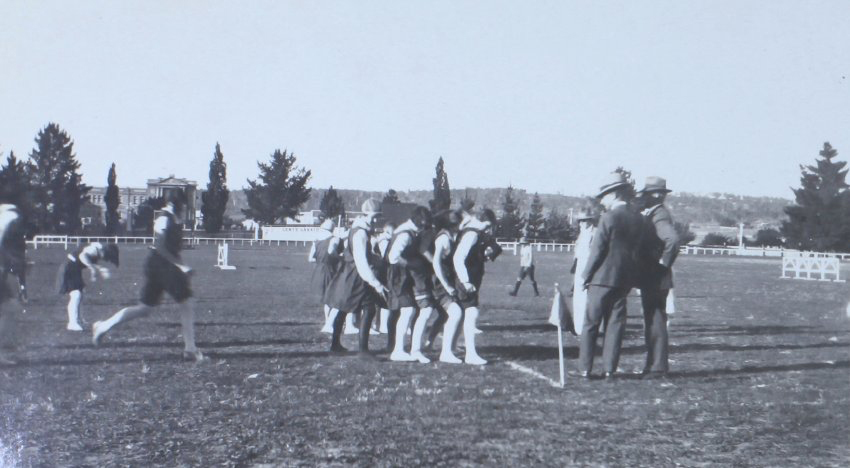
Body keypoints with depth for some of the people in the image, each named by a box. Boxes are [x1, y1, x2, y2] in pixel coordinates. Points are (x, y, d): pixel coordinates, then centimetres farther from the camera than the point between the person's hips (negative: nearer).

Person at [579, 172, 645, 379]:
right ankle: (610, 368, 8)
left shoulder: (609, 218, -14)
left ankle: (586, 368, 4)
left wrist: (586, 277, -4)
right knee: (615, 324, 9)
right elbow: (637, 250, 10)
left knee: (591, 324, 4)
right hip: (625, 279, 6)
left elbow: (597, 251, -12)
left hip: (603, 278, -6)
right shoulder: (638, 219, 5)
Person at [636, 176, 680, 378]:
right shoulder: (653, 214, 14)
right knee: (652, 323, 15)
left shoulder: (659, 215, -17)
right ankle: (654, 364, 22)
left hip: (656, 279, -10)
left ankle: (658, 367, 0)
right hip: (650, 279, 10)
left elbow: (673, 240, -33)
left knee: (656, 323, -5)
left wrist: (664, 263, -23)